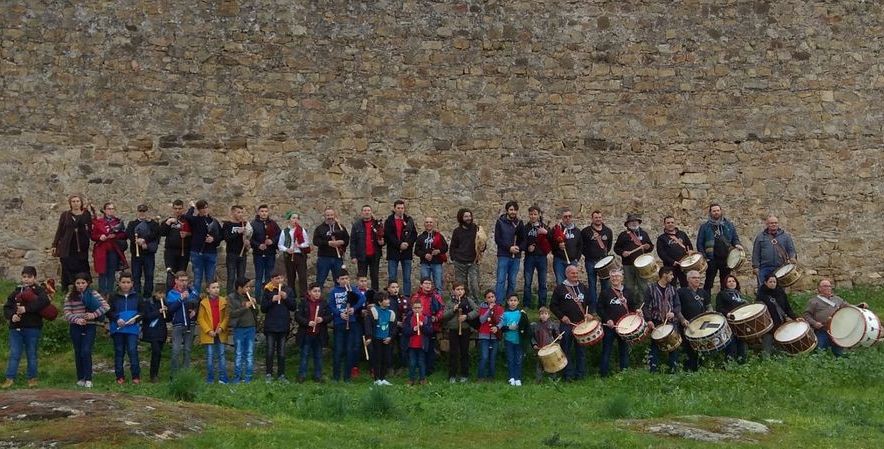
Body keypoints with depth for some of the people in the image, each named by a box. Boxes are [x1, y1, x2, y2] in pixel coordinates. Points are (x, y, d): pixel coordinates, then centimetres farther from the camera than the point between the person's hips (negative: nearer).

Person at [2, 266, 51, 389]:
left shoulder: (39, 291, 1)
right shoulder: (16, 292, 14)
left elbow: (44, 301, -20)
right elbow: (7, 307, 9)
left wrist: (26, 308, -24)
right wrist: (11, 315, -13)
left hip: (33, 328, -3)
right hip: (16, 328, 3)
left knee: (32, 354, 5)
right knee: (14, 354, 0)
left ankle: (32, 378, 14)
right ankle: (10, 378, 0)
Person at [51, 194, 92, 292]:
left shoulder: (86, 215, 8)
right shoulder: (65, 215, 8)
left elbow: (90, 231, 10)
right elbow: (59, 230, 9)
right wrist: (54, 245, 5)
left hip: (81, 248, 0)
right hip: (67, 248, 0)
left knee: (82, 269, -4)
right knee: (66, 269, 0)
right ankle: (64, 290, 8)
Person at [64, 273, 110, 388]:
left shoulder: (93, 294, -1)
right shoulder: (70, 296, 3)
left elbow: (106, 306, -9)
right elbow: (67, 313, -3)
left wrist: (94, 314, -21)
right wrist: (76, 319, -20)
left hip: (89, 326, -2)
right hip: (75, 327, 2)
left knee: (86, 351, -12)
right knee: (78, 352, 8)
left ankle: (88, 379, -7)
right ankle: (80, 378, 18)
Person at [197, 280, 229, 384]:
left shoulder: (224, 301, 4)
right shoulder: (204, 303, 1)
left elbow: (227, 316, 1)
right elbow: (200, 318, 0)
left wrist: (221, 328, -12)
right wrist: (208, 331, -9)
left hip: (221, 334, 1)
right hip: (208, 335, -1)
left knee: (221, 356, 2)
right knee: (210, 357, 4)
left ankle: (223, 379, 4)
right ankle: (210, 379, 9)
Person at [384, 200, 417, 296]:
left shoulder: (409, 220, 9)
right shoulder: (389, 221, 2)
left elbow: (414, 235, 5)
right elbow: (388, 236, -8)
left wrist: (407, 243, -13)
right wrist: (399, 244, -16)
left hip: (407, 252, 2)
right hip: (393, 253, -2)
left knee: (407, 278, 4)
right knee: (392, 278, 0)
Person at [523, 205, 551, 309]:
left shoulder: (544, 227, 6)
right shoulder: (525, 228, 4)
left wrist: (546, 233, -15)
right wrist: (527, 247, -12)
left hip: (541, 257, 1)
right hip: (529, 257, -1)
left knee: (543, 283, 4)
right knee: (527, 282, -1)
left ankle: (542, 305, 10)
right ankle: (527, 304, 6)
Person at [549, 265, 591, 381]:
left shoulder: (584, 288, 13)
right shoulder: (560, 288, 3)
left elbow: (591, 303, 17)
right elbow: (553, 306, 3)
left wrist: (589, 313, -3)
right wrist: (561, 316, -9)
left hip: (582, 324, 3)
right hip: (566, 324, -2)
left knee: (581, 349, 5)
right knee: (567, 350, 0)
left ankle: (580, 374, 11)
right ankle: (568, 375, 5)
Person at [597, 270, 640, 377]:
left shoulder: (627, 292, 10)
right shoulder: (605, 292, 2)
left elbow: (635, 304, 15)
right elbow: (600, 308, -1)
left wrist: (637, 310, -7)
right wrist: (607, 320, -13)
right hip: (609, 327, -3)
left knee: (624, 350, 9)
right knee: (606, 350, -1)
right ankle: (604, 374, 4)